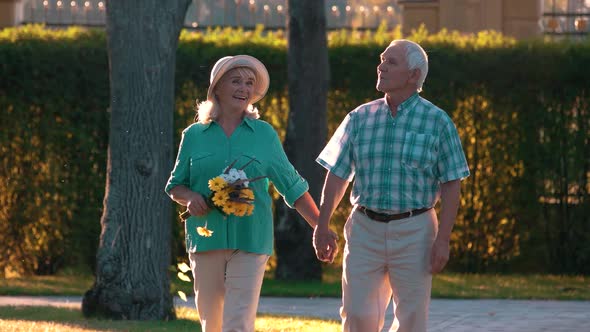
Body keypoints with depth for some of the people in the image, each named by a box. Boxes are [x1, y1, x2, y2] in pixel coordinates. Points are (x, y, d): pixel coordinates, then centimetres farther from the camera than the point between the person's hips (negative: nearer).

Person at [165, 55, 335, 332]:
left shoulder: (264, 134, 6)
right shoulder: (194, 135, 8)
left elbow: (292, 185, 10)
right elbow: (175, 186, 14)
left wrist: (321, 227, 4)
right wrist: (189, 197, -9)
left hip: (250, 241, -2)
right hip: (206, 237, 2)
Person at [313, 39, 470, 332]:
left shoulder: (437, 122, -2)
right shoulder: (360, 119, 6)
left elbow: (450, 186, -3)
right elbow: (337, 175, 10)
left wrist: (442, 240, -10)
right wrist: (322, 227, 6)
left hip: (413, 231, -2)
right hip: (365, 229, 2)